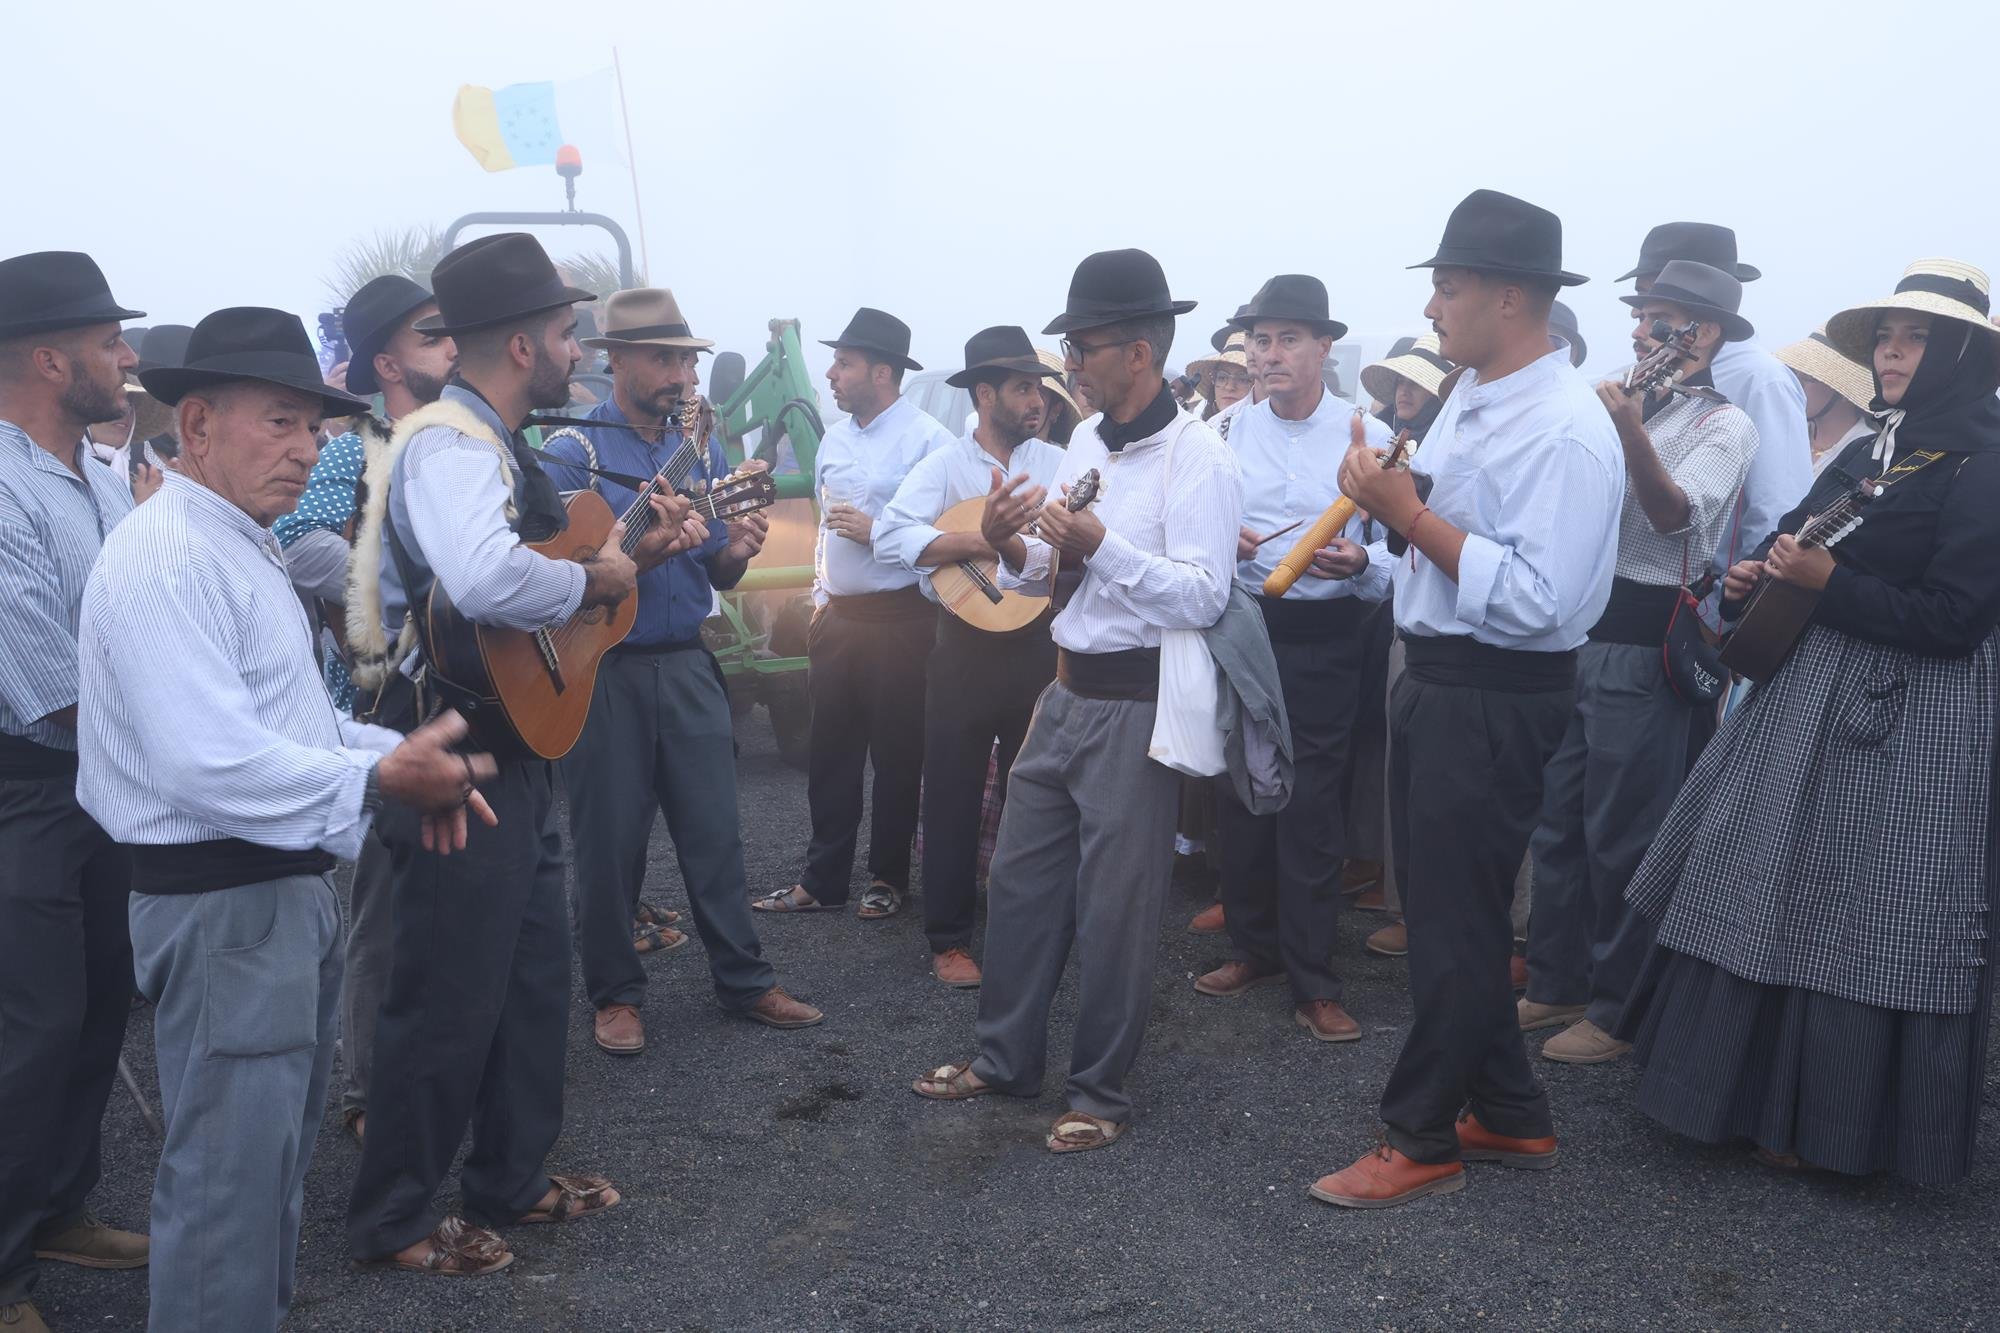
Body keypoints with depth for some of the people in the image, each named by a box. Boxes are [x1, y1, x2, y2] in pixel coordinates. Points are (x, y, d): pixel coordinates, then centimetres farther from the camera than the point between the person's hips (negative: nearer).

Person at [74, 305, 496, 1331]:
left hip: (289, 889, 11)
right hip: (221, 904, -11)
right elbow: (210, 763, -29)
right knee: (230, 1175, 0)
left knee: (279, 1146, 23)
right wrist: (379, 778, -24)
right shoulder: (168, 556, -19)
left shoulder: (241, 546, 16)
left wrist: (399, 753, 4)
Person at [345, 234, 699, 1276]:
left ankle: (512, 1178, 35)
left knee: (535, 972, 19)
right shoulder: (448, 444, -20)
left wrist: (636, 553, 10)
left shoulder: (494, 444, 13)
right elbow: (487, 581, -40)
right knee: (449, 994, 2)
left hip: (514, 745, 10)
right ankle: (393, 1219, 20)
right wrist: (593, 580, -23)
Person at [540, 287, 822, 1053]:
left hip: (686, 664, 4)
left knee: (715, 829, 7)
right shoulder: (572, 451, -6)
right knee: (609, 838, 6)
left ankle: (743, 980, 18)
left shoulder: (702, 448, 9)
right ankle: (615, 992, 21)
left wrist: (736, 551, -10)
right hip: (603, 667, -4)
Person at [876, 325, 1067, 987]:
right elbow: (891, 535, -18)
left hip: (1040, 641, 3)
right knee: (954, 789, 3)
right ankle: (949, 938, 15)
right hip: (967, 643, -2)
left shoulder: (1059, 465, 6)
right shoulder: (944, 465, -3)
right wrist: (983, 541, -24)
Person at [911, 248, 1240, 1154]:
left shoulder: (1196, 457, -13)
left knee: (1114, 909, 3)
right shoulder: (1086, 443, 11)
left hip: (1137, 706, -8)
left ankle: (1101, 1094, 21)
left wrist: (1101, 546, -28)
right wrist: (1013, 546, -3)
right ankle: (1005, 1056, 32)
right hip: (1065, 693, 8)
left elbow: (1203, 596, -21)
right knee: (1018, 878, 16)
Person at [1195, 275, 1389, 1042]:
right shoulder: (1230, 433, 6)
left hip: (1324, 638, -4)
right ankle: (1254, 947, 28)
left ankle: (1313, 983, 9)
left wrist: (1360, 563, -27)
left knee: (1310, 805, -2)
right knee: (1238, 794, 10)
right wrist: (1222, 543, -13)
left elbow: (1398, 547, -6)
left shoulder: (1367, 436, -4)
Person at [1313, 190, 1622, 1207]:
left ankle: (1421, 1141, 20)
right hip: (1433, 683, 10)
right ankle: (1510, 1116, 34)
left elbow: (1537, 600, -27)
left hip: (1495, 703, -10)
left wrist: (1411, 514, -24)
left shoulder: (1566, 431, -20)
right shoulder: (1468, 395, 9)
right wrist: (1390, 505, 0)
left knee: (1455, 926, 3)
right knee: (1438, 904, 18)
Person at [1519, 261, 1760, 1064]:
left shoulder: (1723, 424, -6)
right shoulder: (1621, 407, 16)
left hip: (1640, 644, -7)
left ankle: (1618, 1007, 14)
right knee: (1555, 821, 13)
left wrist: (1630, 433, -36)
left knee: (1620, 834, 0)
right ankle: (1554, 984, 26)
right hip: (1576, 631, 7)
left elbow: (1677, 515, -24)